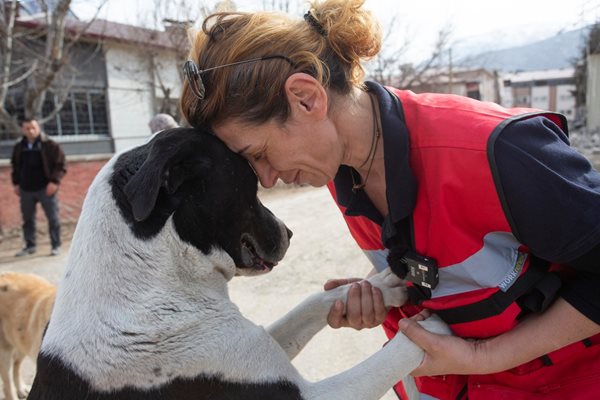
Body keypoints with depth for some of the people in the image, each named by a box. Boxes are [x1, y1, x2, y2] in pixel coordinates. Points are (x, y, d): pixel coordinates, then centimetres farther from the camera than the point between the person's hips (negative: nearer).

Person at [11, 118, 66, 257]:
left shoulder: (50, 145, -5)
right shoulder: (18, 147, 10)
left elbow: (61, 165, -7)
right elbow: (15, 166, 20)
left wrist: (54, 181, -15)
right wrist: (16, 183, 12)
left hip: (46, 189, -4)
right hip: (26, 190, 5)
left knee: (53, 218, -1)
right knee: (27, 219, 11)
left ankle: (56, 246, 8)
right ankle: (30, 246, 22)